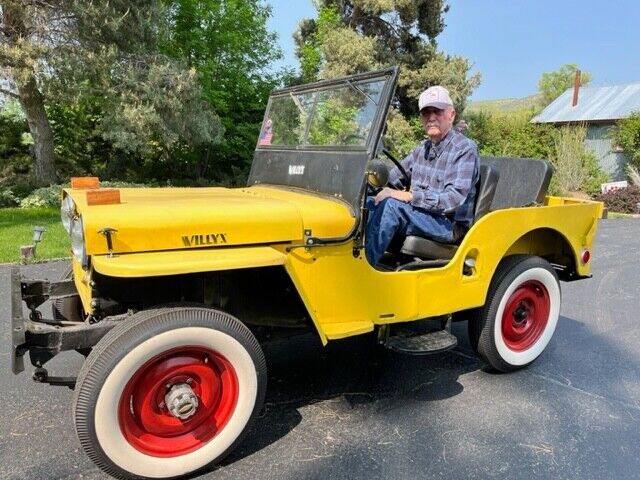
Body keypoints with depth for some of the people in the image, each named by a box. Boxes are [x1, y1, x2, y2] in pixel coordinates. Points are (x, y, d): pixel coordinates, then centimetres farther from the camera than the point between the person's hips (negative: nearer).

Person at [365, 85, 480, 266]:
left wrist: (409, 196, -27)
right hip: (419, 215, 7)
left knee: (391, 204, -30)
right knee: (366, 202, -10)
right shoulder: (423, 149, 14)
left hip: (449, 226, -7)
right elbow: (392, 178, 16)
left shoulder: (465, 149, -9)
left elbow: (454, 199, -21)